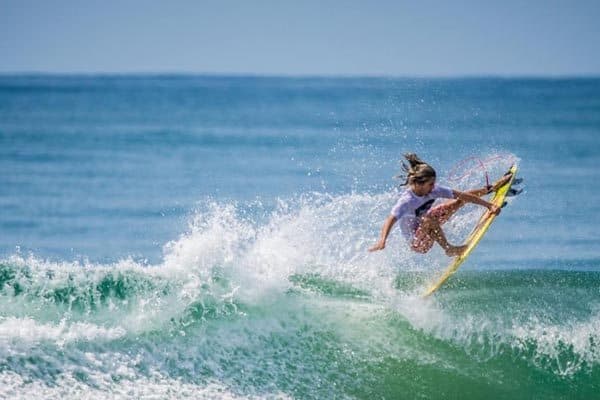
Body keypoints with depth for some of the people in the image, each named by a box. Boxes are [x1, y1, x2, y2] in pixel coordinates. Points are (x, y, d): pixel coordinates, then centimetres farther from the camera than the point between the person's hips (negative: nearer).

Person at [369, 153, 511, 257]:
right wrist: (382, 241, -66)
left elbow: (462, 195, -12)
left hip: (428, 229, 7)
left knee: (461, 200, 9)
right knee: (429, 218, -39)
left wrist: (489, 205, -12)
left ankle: (490, 189, 31)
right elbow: (390, 220, -47)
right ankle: (448, 249, -26)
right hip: (417, 243, -7)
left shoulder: (432, 190, -16)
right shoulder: (407, 201, -34)